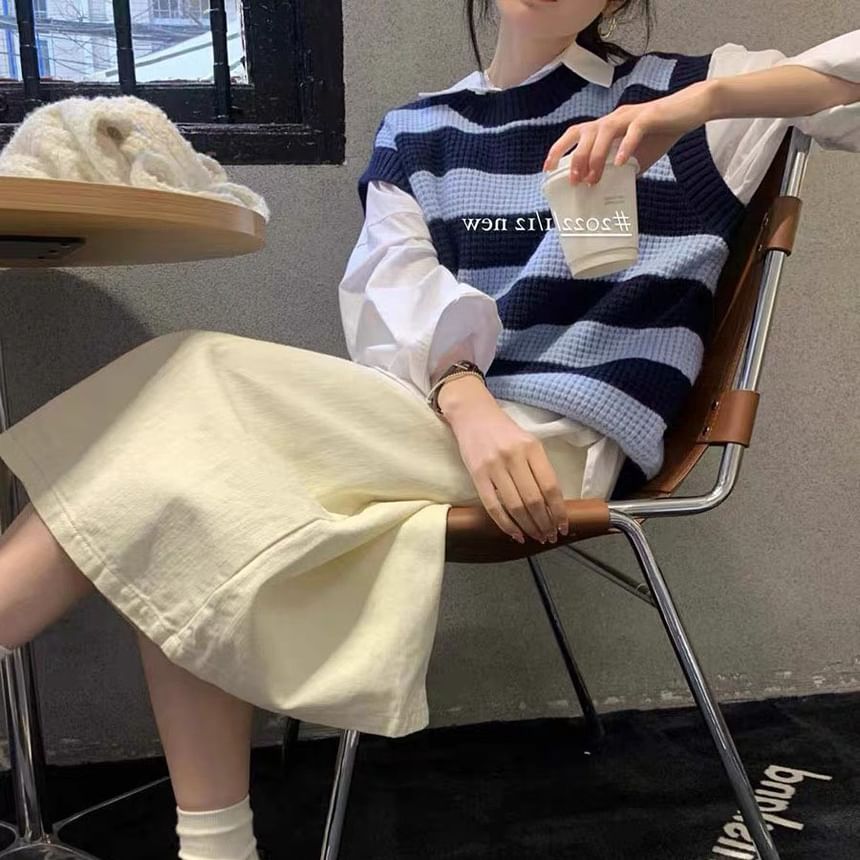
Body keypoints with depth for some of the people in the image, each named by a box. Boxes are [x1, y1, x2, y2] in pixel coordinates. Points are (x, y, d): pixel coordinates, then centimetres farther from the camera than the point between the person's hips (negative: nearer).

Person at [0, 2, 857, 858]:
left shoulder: (669, 89, 10)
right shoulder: (413, 129, 17)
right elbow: (392, 278, -1)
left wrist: (704, 102, -17)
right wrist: (464, 399, -23)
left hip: (558, 437, -5)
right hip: (422, 425, 5)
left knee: (190, 395, -17)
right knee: (182, 501, -17)